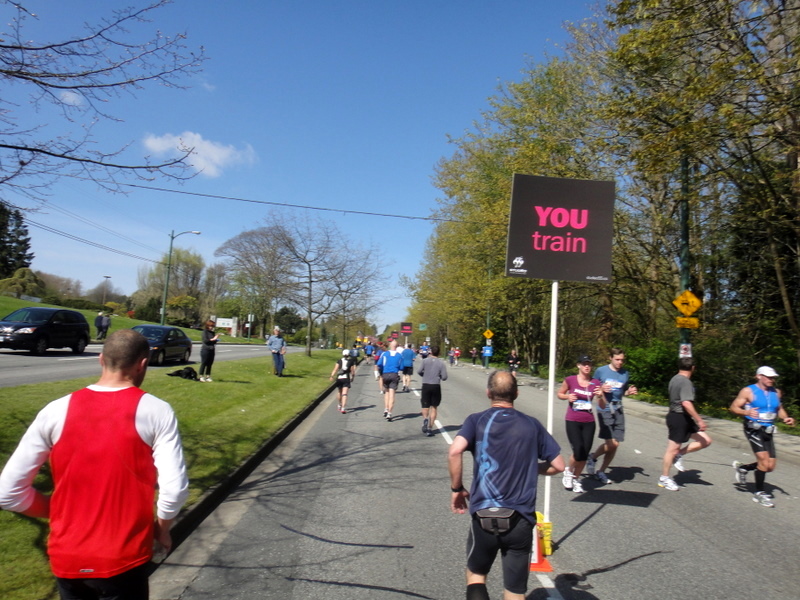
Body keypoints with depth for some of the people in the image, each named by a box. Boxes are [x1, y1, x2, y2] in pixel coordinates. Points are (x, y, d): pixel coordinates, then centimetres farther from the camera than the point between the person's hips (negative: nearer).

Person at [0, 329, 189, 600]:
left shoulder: (56, 411, -6)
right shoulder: (156, 411, -14)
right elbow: (175, 490, -18)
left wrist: (61, 512, 11)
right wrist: (162, 528, 1)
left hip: (66, 558, 3)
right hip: (124, 559, -3)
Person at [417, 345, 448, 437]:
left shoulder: (425, 361, -3)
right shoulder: (441, 363, -3)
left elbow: (419, 372, -6)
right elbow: (444, 377, -5)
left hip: (426, 385, 0)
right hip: (436, 386, 0)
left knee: (425, 406, 10)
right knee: (434, 407, 10)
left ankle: (425, 419, -20)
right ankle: (429, 428, 9)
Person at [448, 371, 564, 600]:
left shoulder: (477, 420, -1)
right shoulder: (532, 425, 5)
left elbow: (455, 451, -18)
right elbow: (558, 465, 8)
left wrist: (456, 489, -5)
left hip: (483, 516, -1)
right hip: (521, 520, 1)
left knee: (476, 575, 22)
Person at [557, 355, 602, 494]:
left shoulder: (596, 383, 0)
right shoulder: (570, 380, -5)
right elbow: (559, 393, 9)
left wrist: (601, 395, -18)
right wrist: (567, 396, -11)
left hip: (589, 422, 3)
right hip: (572, 421, -3)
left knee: (585, 453, 4)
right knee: (578, 451, -15)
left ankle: (576, 479, 28)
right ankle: (569, 471, 17)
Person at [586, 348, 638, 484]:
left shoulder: (625, 373, 9)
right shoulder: (601, 371, -3)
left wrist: (630, 392, -1)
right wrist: (601, 389, -16)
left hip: (618, 410, 5)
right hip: (604, 409, -5)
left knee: (615, 445, 6)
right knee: (612, 443, -15)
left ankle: (601, 471, 23)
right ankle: (592, 457, 13)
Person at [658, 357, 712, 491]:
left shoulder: (675, 379, 12)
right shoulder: (686, 382, -18)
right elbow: (686, 403, -27)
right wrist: (699, 420, -23)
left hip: (677, 416, 10)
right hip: (679, 418, -10)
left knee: (706, 441, 8)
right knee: (673, 449, 0)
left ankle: (679, 455, 13)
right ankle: (664, 479, 11)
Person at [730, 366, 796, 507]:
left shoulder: (776, 392, 10)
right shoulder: (748, 391, -6)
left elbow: (779, 409, 23)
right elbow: (733, 407, -7)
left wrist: (786, 418, 1)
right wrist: (746, 412, -27)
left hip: (768, 431, 6)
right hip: (753, 429, -6)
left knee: (770, 466, 3)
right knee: (764, 460, -17)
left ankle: (742, 468, 30)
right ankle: (759, 493, -1)